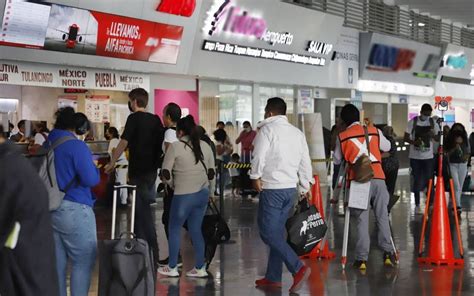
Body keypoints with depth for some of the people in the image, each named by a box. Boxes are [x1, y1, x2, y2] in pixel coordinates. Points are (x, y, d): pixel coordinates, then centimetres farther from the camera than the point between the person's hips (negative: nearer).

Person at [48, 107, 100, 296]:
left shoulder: (47, 145, 10)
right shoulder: (76, 146, -13)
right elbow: (91, 180, -17)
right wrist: (94, 167, 2)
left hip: (49, 210, 7)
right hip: (74, 211, -7)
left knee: (57, 262, 13)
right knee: (83, 262, 2)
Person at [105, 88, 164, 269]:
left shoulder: (134, 118, -9)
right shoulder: (155, 120, 10)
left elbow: (123, 143, -12)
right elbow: (160, 144, 13)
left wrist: (112, 164, -4)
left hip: (139, 171, -7)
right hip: (152, 169, 7)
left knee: (143, 213, -4)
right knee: (142, 210, 18)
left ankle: (152, 258, -5)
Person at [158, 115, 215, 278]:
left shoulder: (175, 146, -8)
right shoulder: (205, 146, 8)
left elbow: (166, 174, -6)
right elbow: (211, 173, 12)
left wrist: (173, 184, 11)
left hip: (184, 195, -5)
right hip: (203, 193, 5)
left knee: (174, 229, 10)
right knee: (195, 230, 14)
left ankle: (172, 268, 16)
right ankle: (200, 268, 14)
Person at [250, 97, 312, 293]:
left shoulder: (267, 129, -9)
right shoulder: (297, 132, 12)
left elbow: (259, 156, -17)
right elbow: (305, 162, 15)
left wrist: (256, 176, -4)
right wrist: (305, 186, 23)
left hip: (272, 189, -7)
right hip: (291, 188, 8)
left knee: (268, 233, -6)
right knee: (277, 232, 13)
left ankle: (298, 268, -18)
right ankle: (273, 277, 16)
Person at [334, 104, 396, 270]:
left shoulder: (342, 137, 5)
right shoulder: (374, 131, 10)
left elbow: (337, 160, 16)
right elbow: (387, 147, 25)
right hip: (378, 178, 1)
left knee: (361, 220, 2)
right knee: (382, 217, 9)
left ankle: (362, 258, -2)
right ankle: (387, 253, 4)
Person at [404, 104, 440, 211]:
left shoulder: (433, 122, 2)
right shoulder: (413, 122, -3)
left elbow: (438, 138, 6)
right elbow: (406, 138, -2)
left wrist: (433, 135, -17)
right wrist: (414, 142, -22)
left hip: (428, 157, 1)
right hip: (415, 156, -1)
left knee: (429, 180, -2)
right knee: (417, 181, 3)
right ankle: (417, 205, 12)